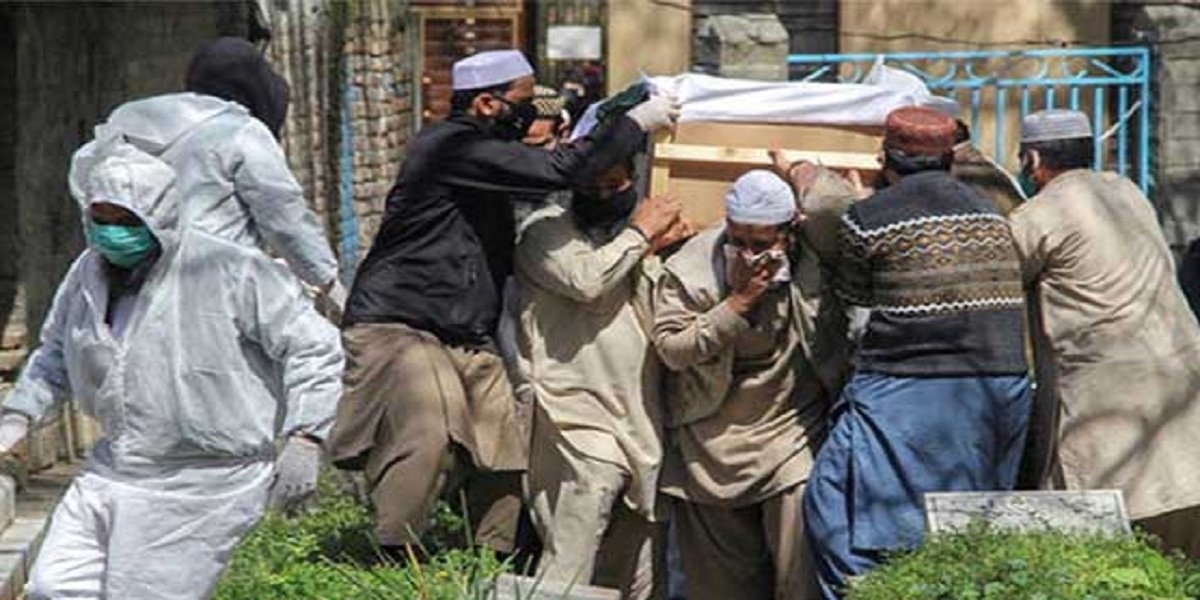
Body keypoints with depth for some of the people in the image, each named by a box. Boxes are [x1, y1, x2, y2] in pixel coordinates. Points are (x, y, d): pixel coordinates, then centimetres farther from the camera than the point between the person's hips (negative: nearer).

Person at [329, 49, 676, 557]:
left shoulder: (483, 153, 17)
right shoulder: (452, 146, -16)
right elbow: (556, 171, -24)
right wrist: (636, 124, -13)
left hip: (466, 338, 10)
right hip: (397, 325, -10)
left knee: (505, 456, 4)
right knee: (429, 438, -27)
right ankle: (393, 561, -22)